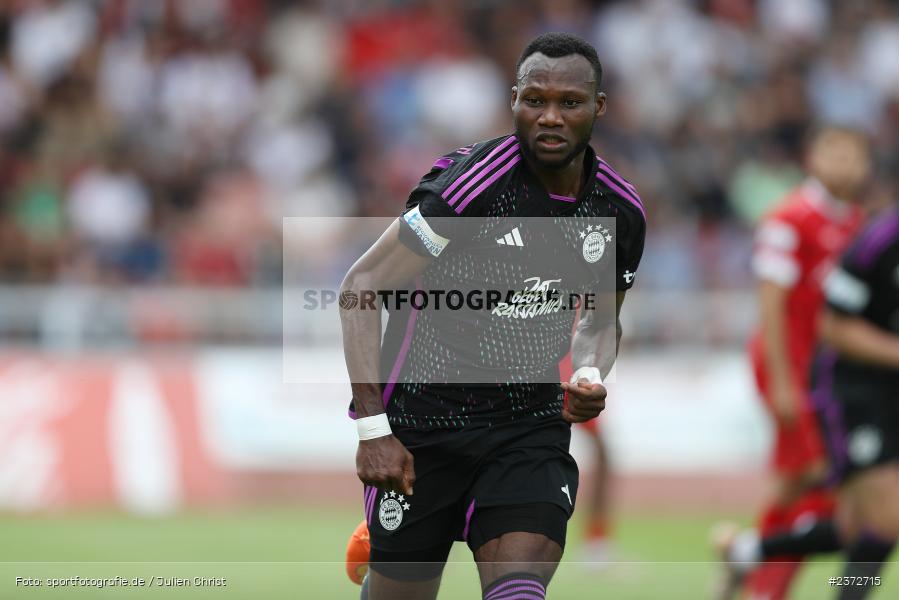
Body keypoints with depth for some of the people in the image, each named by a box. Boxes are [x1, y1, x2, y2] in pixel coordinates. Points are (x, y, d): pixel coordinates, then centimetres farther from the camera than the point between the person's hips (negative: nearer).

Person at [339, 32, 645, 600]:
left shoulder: (620, 212, 0)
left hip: (532, 426, 3)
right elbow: (361, 288, -14)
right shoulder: (471, 184, -18)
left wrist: (589, 376, -4)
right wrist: (372, 428, -20)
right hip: (423, 426, -3)